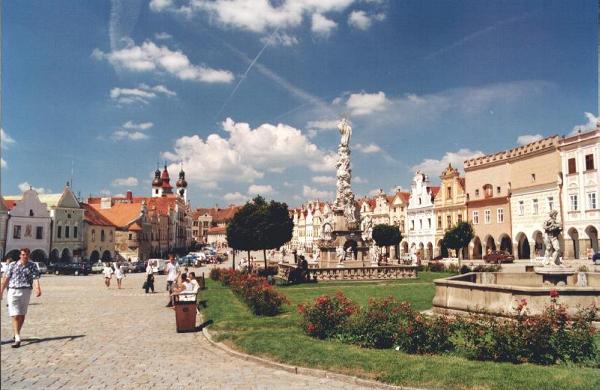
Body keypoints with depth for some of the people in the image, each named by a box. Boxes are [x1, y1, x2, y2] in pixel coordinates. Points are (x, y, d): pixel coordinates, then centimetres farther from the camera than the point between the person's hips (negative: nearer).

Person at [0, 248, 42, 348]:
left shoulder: (32, 266, 0)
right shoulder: (12, 265, 3)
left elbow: (36, 278, -11)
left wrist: (38, 289, -28)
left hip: (25, 291, 1)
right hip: (13, 291, 0)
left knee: (22, 314, 11)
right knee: (15, 315, -7)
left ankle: (17, 333, 32)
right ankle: (17, 338, -8)